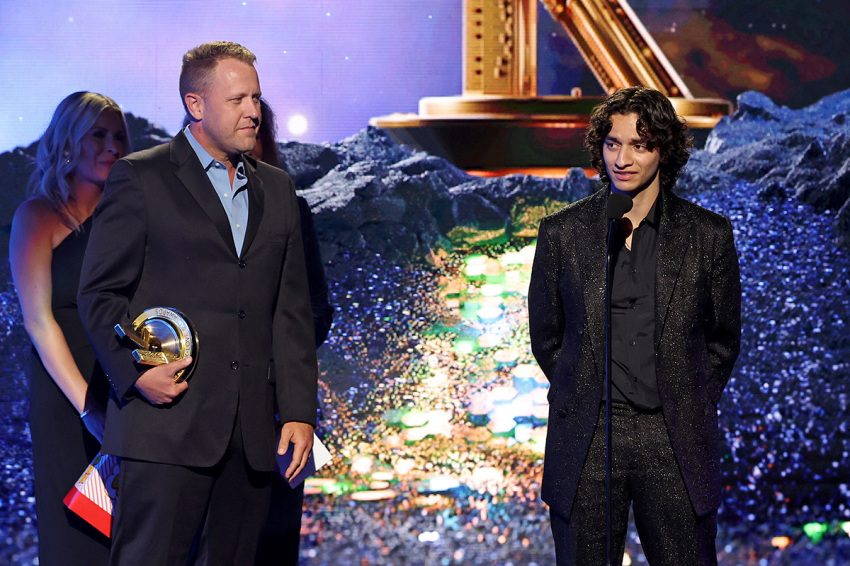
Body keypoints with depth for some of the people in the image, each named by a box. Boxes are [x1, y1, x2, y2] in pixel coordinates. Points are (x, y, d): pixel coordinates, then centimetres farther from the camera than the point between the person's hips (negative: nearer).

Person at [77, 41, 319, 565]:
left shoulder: (278, 190, 17)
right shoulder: (141, 178, 3)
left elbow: (292, 310, 15)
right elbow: (100, 294, 0)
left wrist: (299, 411, 7)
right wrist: (137, 372, -16)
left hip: (251, 431, 5)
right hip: (168, 422, -4)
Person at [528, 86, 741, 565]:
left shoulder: (708, 234, 3)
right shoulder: (562, 232, 5)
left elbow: (723, 338, 12)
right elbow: (546, 335, 13)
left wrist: (688, 404, 9)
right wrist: (583, 396, 9)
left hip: (677, 446, 0)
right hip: (587, 440, 0)